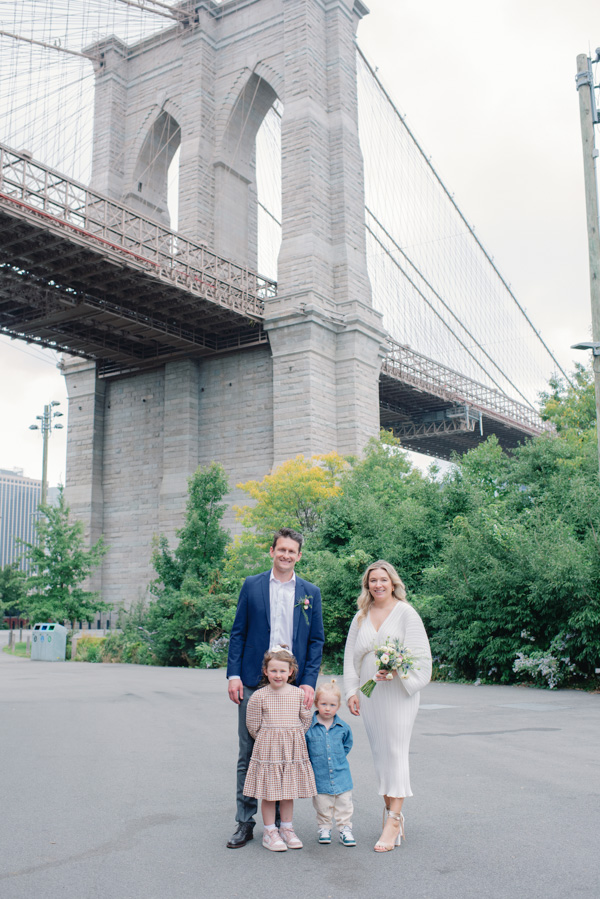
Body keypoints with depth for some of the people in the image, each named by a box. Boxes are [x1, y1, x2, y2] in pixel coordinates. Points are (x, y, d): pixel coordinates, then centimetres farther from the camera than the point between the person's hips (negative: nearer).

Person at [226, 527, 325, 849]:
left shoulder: (310, 592, 7)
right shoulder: (252, 586, 5)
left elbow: (316, 640, 6)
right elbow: (238, 632, 5)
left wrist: (309, 682, -4)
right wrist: (234, 674, -3)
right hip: (253, 683, 0)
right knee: (248, 754, 4)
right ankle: (245, 822, 15)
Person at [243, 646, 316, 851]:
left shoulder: (299, 694, -1)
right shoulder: (259, 696, -8)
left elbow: (306, 720, 9)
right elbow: (253, 725, -1)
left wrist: (294, 739, 6)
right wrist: (267, 741, 3)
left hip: (293, 749, 3)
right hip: (267, 749, -2)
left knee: (289, 790, 12)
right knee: (269, 792, 2)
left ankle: (287, 829, 25)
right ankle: (270, 832, 15)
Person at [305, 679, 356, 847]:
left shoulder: (343, 727, -3)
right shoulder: (308, 727, -10)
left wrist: (339, 758, 9)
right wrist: (310, 762, 0)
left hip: (341, 775, 2)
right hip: (319, 776, -1)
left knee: (344, 804, 6)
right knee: (322, 806, 9)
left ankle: (345, 829, 19)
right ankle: (324, 829, 26)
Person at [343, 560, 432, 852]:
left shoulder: (406, 613, -3)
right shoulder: (361, 617, 11)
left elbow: (420, 655, -7)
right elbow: (351, 657, 15)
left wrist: (396, 671, -20)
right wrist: (351, 691, 7)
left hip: (398, 692, -5)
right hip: (370, 695, 5)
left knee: (395, 752, -7)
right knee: (379, 754, 7)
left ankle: (393, 821, -4)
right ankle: (391, 811, 17)